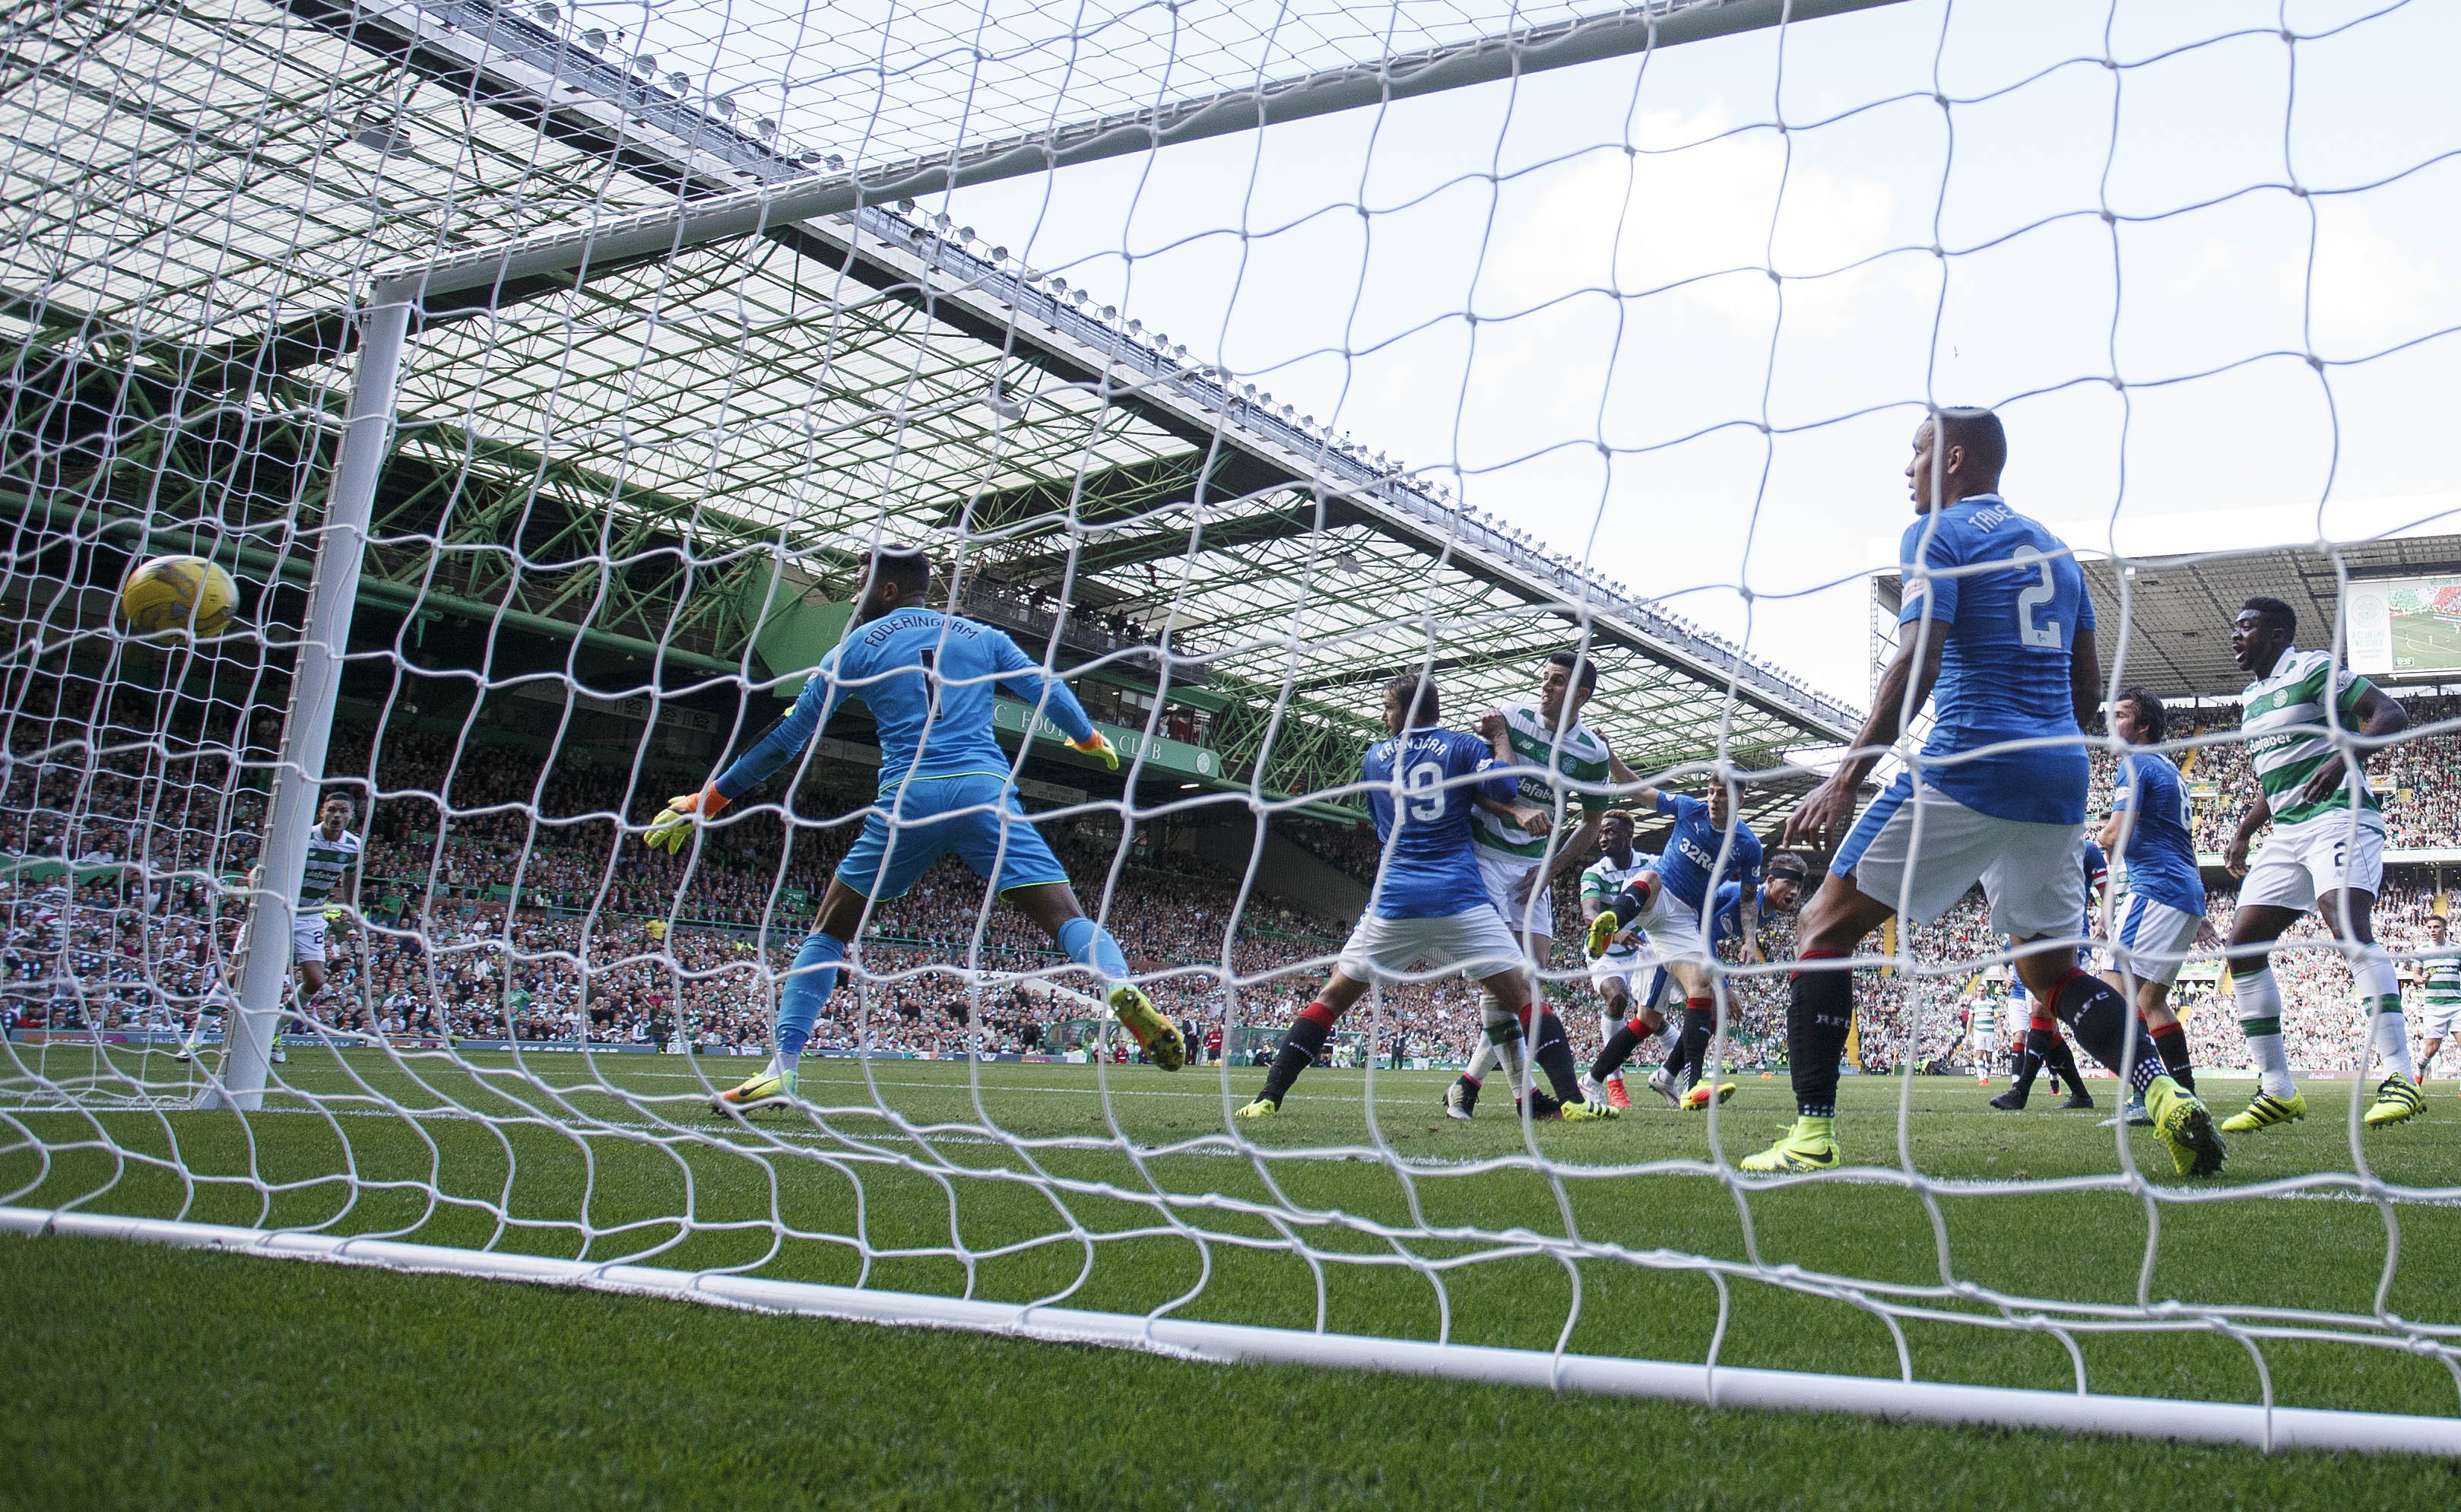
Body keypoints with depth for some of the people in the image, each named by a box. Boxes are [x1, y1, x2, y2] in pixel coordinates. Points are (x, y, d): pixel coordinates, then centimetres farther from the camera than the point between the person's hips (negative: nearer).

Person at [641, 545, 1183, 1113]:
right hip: (986, 793, 1)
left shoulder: (855, 647, 15)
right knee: (1067, 917, -1)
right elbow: (1050, 694, 22)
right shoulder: (983, 637, 19)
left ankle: (781, 1070, 6)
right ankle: (1122, 990, -32)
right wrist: (1091, 739, 44)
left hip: (909, 800, -1)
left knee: (829, 931, 15)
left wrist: (705, 801, 23)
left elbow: (787, 737, 15)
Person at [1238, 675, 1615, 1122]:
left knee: (1333, 996, 11)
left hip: (1393, 900, 2)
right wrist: (1499, 738, 8)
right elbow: (1503, 785, -10)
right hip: (1459, 897, -1)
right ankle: (1572, 1100, -6)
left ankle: (1268, 1098, 5)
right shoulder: (1463, 746, 8)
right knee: (1522, 994, 4)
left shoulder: (1375, 757, 16)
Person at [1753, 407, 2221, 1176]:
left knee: (1825, 926, -1)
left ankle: (1813, 1133, -8)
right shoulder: (2054, 547, 21)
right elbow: (2089, 689, 21)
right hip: (2060, 775, 8)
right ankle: (2166, 1097, -3)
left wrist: (1845, 778, -19)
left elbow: (1916, 664, -15)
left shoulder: (1937, 534, -1)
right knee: (2048, 967, 18)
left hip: (1967, 767, -8)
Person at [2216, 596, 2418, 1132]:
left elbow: (2391, 715, -13)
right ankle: (2277, 1091, 3)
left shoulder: (2313, 670, -4)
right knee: (2243, 946, -1)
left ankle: (2401, 1077, -28)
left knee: (2349, 927, -29)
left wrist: (2343, 759, -28)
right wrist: (2243, 832, 22)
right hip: (2286, 832, 8)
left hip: (2338, 817, -8)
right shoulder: (2250, 700, 20)